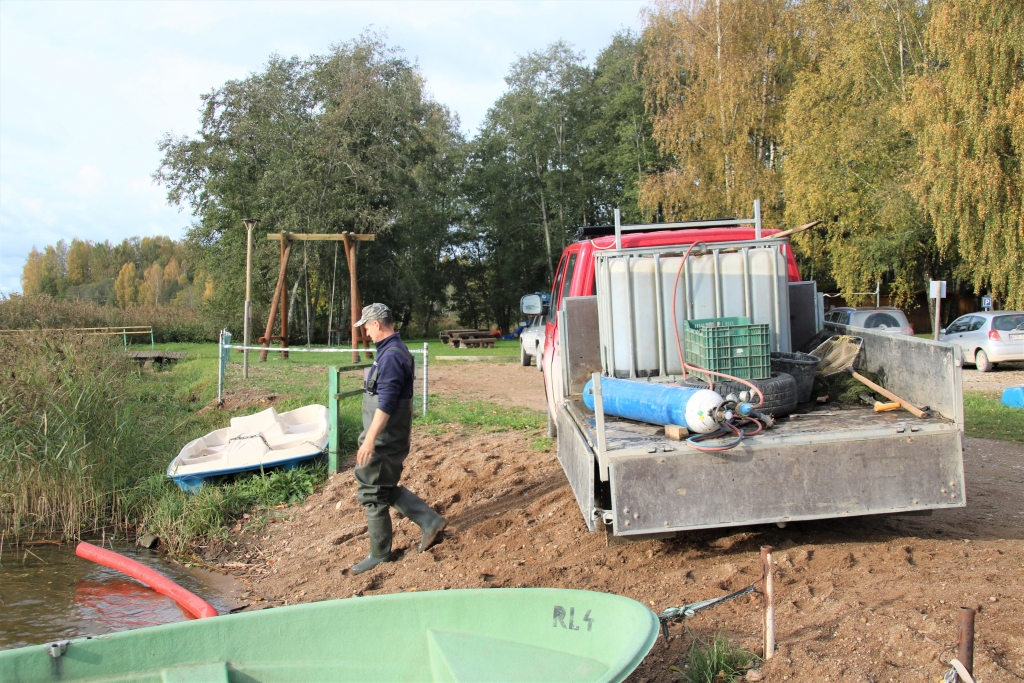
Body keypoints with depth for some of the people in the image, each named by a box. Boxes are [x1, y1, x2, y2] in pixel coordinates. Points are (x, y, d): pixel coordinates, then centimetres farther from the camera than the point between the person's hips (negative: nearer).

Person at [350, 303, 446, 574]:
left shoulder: (391, 356, -21)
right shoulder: (395, 350, 12)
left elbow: (386, 403, -26)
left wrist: (370, 439, -26)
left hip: (384, 440, -10)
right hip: (389, 437, 10)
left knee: (373, 493, 1)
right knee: (386, 489, 18)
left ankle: (380, 554, 12)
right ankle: (429, 520, 19)